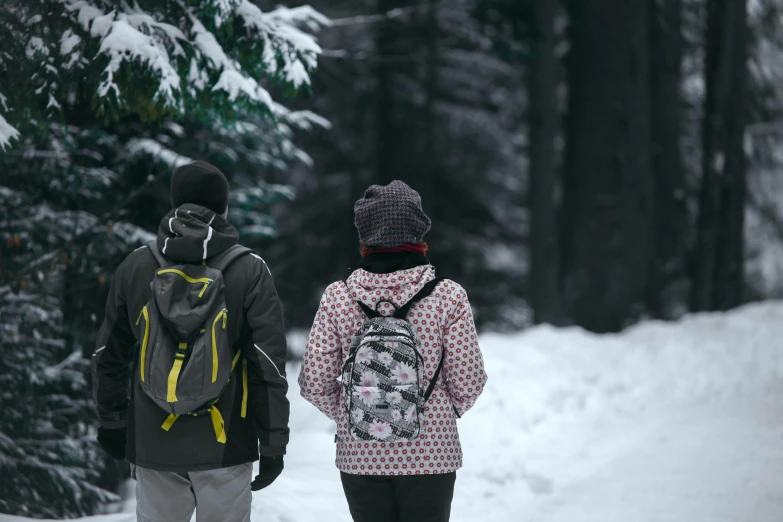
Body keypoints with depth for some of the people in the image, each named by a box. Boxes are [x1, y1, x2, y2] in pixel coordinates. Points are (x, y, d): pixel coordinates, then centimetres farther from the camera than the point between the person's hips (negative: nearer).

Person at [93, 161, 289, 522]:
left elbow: (109, 355, 11)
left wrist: (111, 420, 23)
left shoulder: (135, 267, 4)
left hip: (152, 441, 3)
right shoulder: (249, 272, -6)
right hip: (224, 448, -3)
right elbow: (268, 366, -7)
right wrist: (273, 443, -1)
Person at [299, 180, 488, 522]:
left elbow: (314, 384, -4)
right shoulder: (449, 297, -8)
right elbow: (467, 383, -6)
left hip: (359, 456, 1)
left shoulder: (337, 298, -5)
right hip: (431, 455, -1)